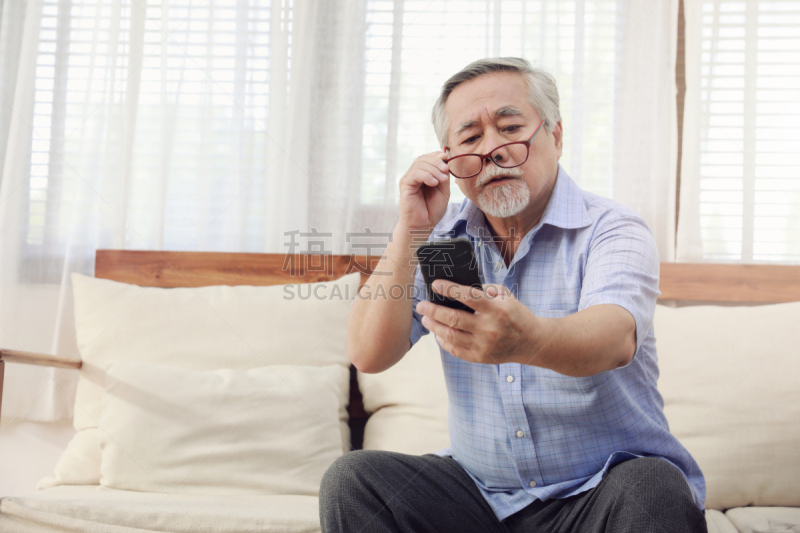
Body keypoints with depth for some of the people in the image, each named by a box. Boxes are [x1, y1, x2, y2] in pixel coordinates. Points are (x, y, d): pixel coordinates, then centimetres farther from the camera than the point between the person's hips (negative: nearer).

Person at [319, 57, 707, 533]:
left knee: (653, 493, -34)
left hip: (601, 493, -3)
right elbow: (369, 355, -6)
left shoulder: (612, 230, -9)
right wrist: (411, 232, -14)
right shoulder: (441, 237, 3)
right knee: (352, 479, -18)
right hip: (480, 491, 3)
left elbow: (616, 337, -30)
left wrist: (529, 339, -53)